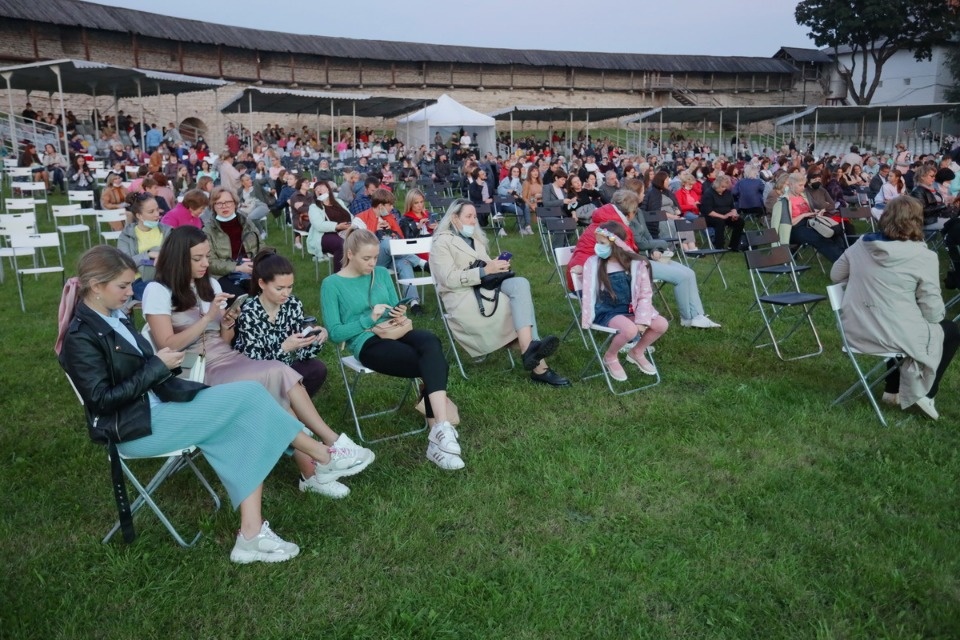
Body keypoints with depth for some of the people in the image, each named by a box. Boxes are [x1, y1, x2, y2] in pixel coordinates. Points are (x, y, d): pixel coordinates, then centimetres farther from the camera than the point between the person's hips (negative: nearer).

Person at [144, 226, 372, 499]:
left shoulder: (210, 285, 15)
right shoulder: (157, 291, -4)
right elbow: (167, 346, -13)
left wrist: (227, 324, -5)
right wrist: (208, 317, -17)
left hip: (226, 359, 6)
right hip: (194, 373, -6)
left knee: (278, 394, -25)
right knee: (279, 377, -26)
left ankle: (312, 471, -25)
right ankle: (331, 445, -19)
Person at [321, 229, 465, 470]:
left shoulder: (382, 274, 16)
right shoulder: (332, 284, 1)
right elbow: (335, 333, -4)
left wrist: (399, 313, -2)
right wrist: (369, 319, -15)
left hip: (394, 332, 5)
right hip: (367, 344, -4)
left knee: (431, 342, -32)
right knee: (434, 365, -28)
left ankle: (440, 430, -37)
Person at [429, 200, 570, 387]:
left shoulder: (476, 239, 26)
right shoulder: (442, 243, 0)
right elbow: (449, 279, -13)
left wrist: (498, 267, 2)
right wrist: (485, 271, -19)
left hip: (486, 287, 7)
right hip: (463, 298, -7)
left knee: (520, 283, -24)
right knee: (521, 304, -25)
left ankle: (531, 350, -35)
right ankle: (539, 367, -31)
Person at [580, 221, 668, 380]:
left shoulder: (637, 264, -4)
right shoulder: (592, 263, -8)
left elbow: (645, 295, -1)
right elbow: (589, 295, -3)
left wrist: (642, 321, -12)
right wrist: (588, 320, -6)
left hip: (629, 309, 4)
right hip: (605, 311, -4)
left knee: (661, 324, -16)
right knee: (630, 330, -32)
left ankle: (637, 352, 13)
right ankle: (610, 357, 0)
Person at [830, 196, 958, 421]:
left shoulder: (861, 245, -1)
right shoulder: (923, 257, -15)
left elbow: (835, 275, 15)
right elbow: (933, 313, -11)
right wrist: (939, 315, 11)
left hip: (855, 331, 5)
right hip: (893, 336, -5)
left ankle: (893, 390, 35)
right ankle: (924, 392, 19)